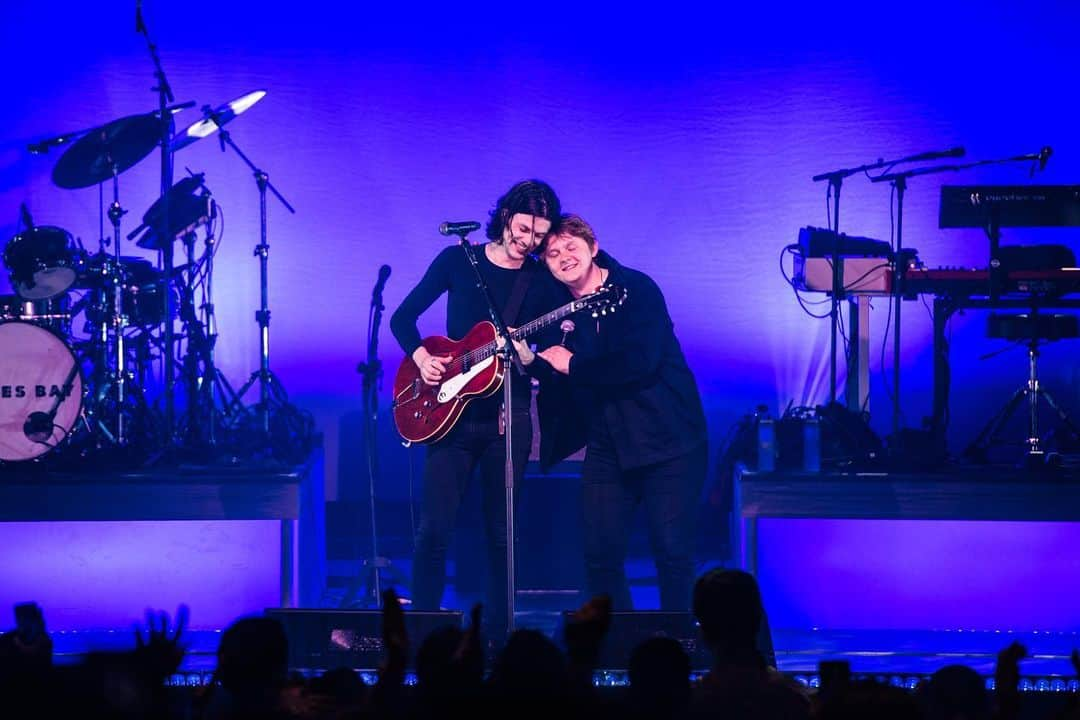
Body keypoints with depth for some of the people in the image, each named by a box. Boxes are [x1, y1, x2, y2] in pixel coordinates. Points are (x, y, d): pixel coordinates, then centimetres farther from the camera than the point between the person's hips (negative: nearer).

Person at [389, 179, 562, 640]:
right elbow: (403, 317, 6)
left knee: (501, 534, 4)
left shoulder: (542, 282, 3)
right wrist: (421, 357, -10)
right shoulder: (458, 260, 1)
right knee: (435, 528, -5)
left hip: (508, 416, 1)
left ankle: (496, 634, 10)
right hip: (452, 411, -1)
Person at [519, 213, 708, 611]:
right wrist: (530, 360, -11)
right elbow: (558, 380, 9)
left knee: (672, 550, -7)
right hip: (608, 448, 6)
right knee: (600, 554, 1)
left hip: (667, 441, -5)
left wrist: (572, 365, -13)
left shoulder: (636, 289, -10)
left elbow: (639, 363, -23)